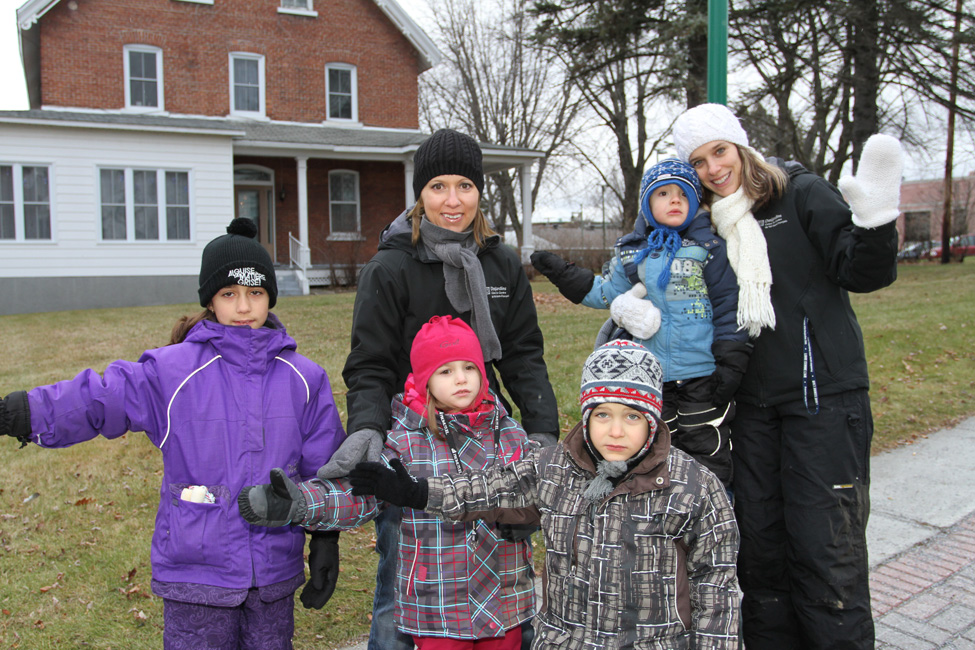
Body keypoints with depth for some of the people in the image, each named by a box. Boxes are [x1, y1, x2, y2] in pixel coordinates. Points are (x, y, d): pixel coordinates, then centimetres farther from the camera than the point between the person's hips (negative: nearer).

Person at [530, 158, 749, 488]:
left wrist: (730, 362, -5)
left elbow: (728, 307, -1)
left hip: (702, 378, -3)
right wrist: (563, 274, 9)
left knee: (709, 461, 3)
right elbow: (607, 294, 16)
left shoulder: (708, 248, -2)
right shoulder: (632, 254, 7)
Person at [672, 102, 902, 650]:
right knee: (760, 543, 13)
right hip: (753, 403, 5)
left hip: (825, 396, -4)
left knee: (826, 548, -4)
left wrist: (875, 220, -28)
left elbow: (863, 273, -9)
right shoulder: (705, 225, 9)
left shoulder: (802, 194, -3)